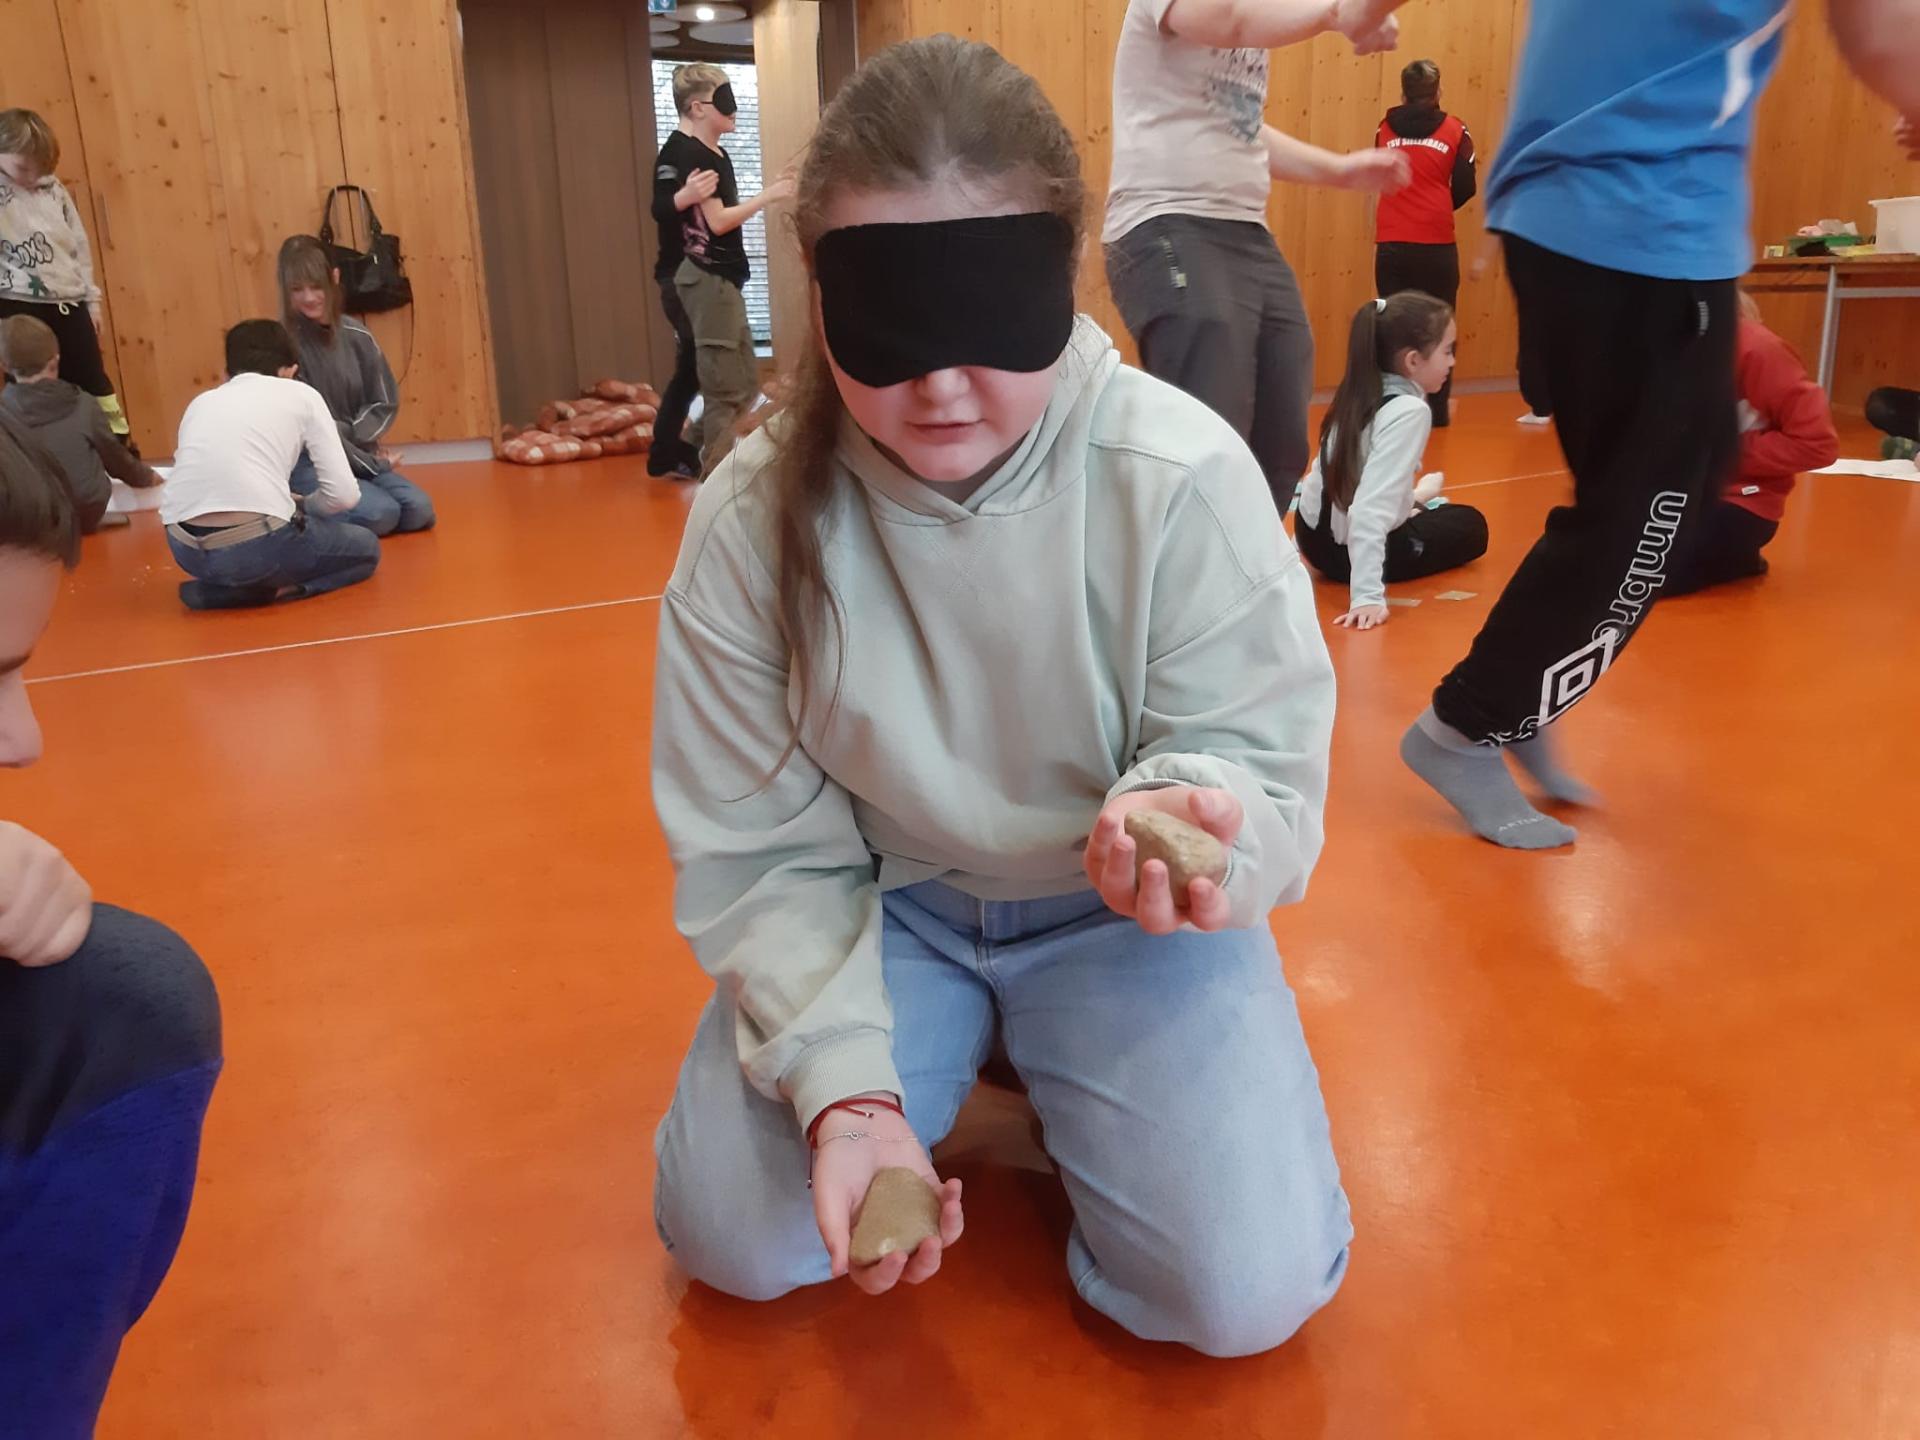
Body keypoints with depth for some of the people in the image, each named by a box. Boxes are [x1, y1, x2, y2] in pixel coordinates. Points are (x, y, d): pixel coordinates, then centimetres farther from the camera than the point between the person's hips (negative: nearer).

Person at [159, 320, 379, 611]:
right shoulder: (301, 394, 12)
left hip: (187, 550, 5)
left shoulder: (201, 401, 23)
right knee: (366, 548, 24)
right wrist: (301, 507, 27)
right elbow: (343, 495, 5)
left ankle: (216, 586, 11)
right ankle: (271, 588, 1)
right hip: (255, 547, -5)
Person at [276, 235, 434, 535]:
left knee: (419, 510, -15)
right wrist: (369, 461, -13)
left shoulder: (357, 336, 2)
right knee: (380, 514, -28)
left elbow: (385, 404, 8)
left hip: (359, 458, 6)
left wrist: (353, 438, -10)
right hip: (306, 464, -6)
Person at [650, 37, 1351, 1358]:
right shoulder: (754, 516, -17)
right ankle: (962, 1057, 18)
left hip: (1120, 915, -1)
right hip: (884, 901, 2)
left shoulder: (1184, 476, -22)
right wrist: (842, 1078, -25)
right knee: (734, 1236, -10)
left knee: (1243, 1288, -14)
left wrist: (1190, 819, -41)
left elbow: (1268, 774, -16)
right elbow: (760, 849, -11)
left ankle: (1044, 1075, 16)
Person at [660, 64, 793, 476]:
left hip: (723, 278, 10)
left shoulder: (715, 153, 16)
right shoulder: (689, 155, -14)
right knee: (725, 389, -6)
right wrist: (767, 196, -14)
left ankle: (699, 449, 25)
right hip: (707, 279, -10)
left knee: (744, 380, 15)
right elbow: (717, 221, -18)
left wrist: (770, 194, 9)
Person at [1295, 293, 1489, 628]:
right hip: (1348, 550, -7)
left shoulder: (1363, 392, -3)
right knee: (1471, 526, 22)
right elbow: (1369, 508, -34)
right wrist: (1368, 595, -37)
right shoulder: (1409, 411, -25)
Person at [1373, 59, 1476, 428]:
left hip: (1391, 245, 1)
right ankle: (1437, 409, 8)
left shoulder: (1385, 128, 4)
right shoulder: (1454, 129, 1)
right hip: (1437, 245, -1)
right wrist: (1440, 206, 16)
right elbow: (1465, 187, -1)